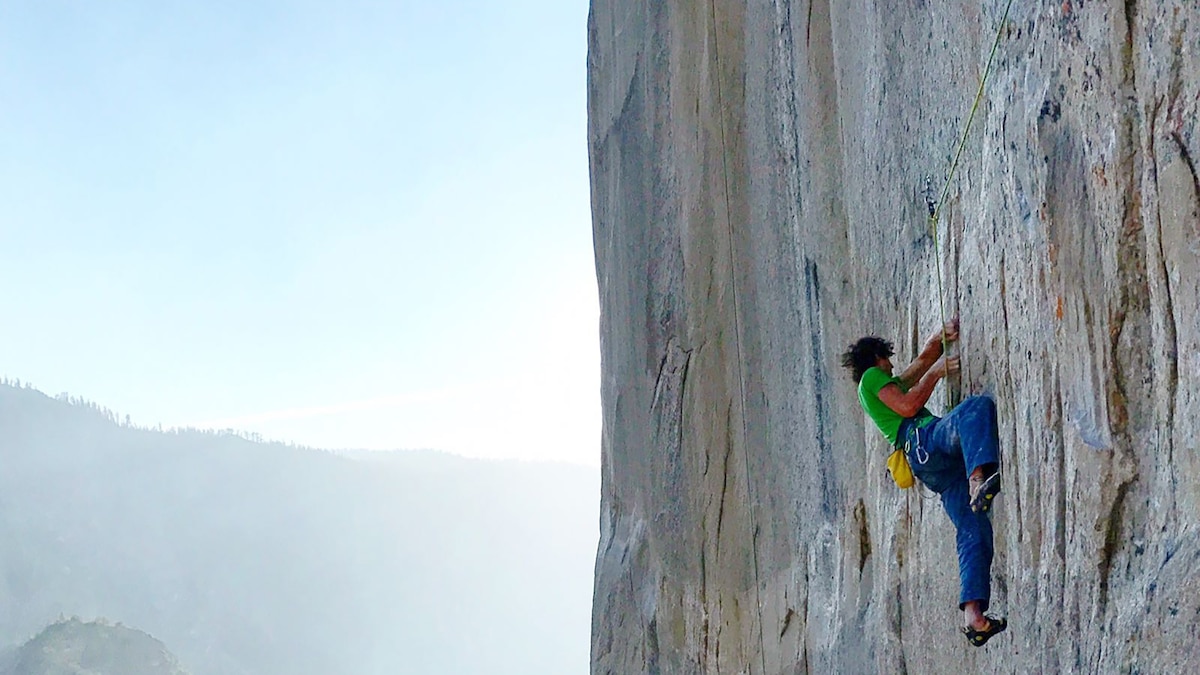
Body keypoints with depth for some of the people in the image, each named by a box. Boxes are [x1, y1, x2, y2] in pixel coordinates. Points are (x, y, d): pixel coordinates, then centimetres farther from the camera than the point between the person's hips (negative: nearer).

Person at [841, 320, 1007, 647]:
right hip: (924, 439, -8)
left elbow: (924, 358, 43)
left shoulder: (887, 384, 40)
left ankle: (973, 616, -22)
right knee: (978, 406, -32)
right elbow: (907, 407, -2)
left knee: (974, 531, -7)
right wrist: (936, 373, 9)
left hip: (935, 469, 8)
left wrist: (939, 337, 24)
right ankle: (979, 479, -58)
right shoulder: (872, 376, 15)